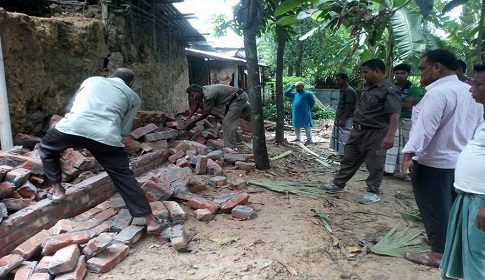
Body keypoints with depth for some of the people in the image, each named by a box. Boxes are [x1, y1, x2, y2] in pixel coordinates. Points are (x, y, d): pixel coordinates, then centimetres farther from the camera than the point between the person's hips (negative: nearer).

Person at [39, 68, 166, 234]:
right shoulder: (133, 97, 24)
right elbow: (124, 130, 20)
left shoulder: (91, 80, 32)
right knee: (124, 177, 9)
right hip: (106, 136, -1)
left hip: (73, 127, 2)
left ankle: (57, 189, 33)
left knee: (47, 148, 34)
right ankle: (151, 221, 12)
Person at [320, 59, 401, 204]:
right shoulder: (370, 88, 14)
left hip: (374, 134, -9)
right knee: (349, 159, 16)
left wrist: (390, 135, -31)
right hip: (358, 131, 9)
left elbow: (394, 114, -23)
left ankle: (373, 192, 18)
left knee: (374, 165, 4)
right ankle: (338, 184, 28)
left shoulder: (389, 90, -16)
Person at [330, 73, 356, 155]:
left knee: (344, 140, -7)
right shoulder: (343, 90, 16)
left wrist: (343, 119, -21)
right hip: (339, 119, 10)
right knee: (339, 139, 12)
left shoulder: (349, 90, -14)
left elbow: (349, 106, -19)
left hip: (346, 120, -10)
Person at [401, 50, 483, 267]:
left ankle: (439, 252, 12)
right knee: (451, 206, 20)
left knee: (434, 208, 3)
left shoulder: (438, 93, -19)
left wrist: (409, 154, -27)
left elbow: (425, 127, -27)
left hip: (433, 162, -9)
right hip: (461, 160, 9)